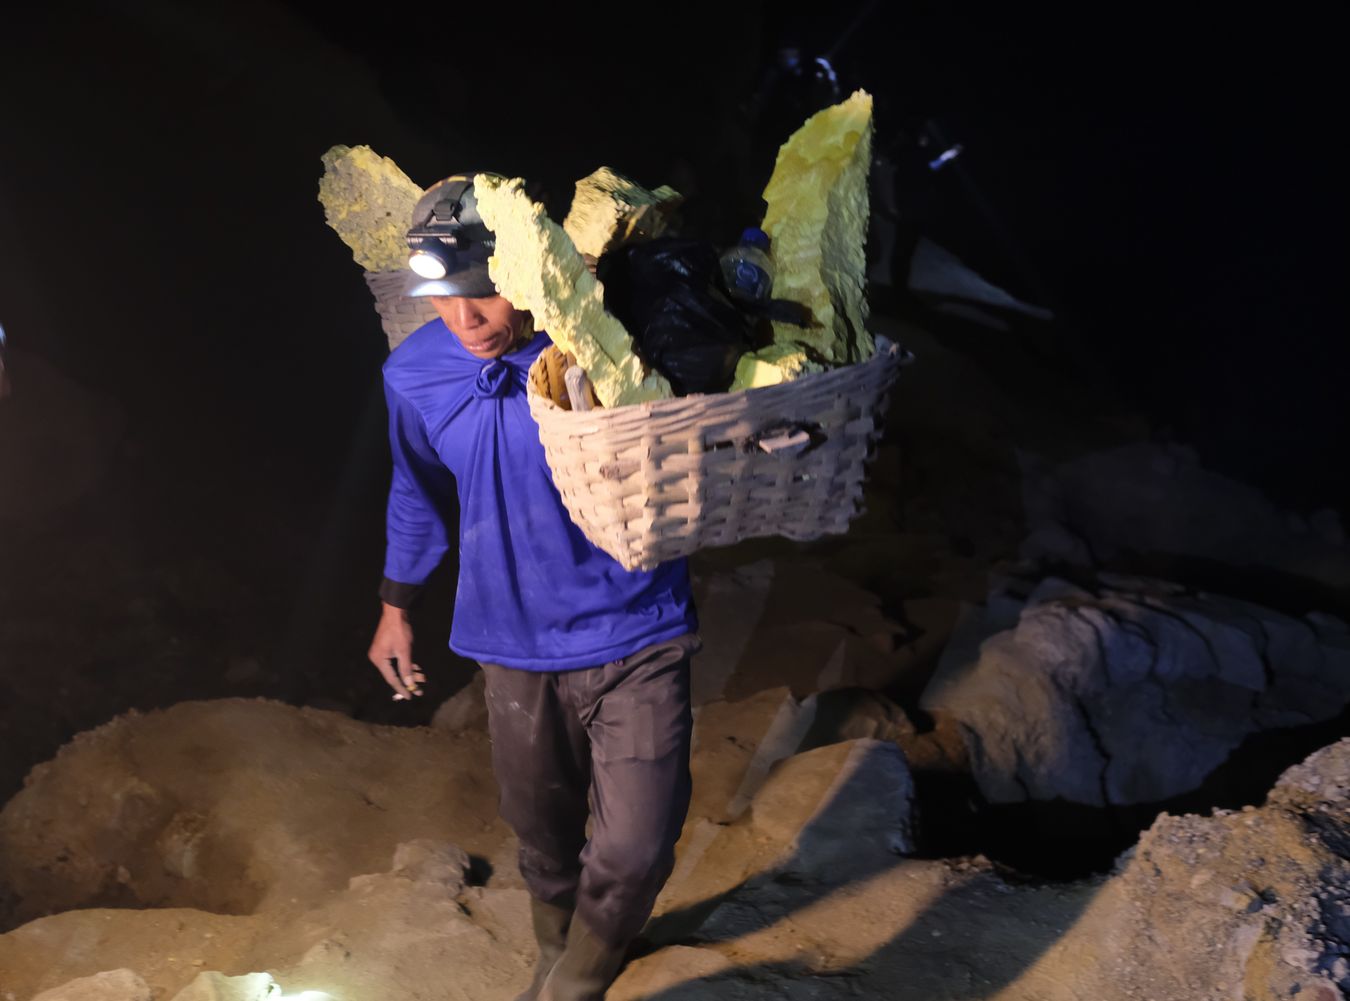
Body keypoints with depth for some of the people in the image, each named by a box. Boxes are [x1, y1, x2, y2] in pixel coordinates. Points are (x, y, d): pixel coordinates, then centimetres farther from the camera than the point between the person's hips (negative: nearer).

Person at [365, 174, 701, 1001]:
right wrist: (396, 606, 21)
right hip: (517, 649, 3)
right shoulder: (415, 374, -8)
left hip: (633, 639, -3)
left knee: (633, 854, -4)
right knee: (543, 833, 21)